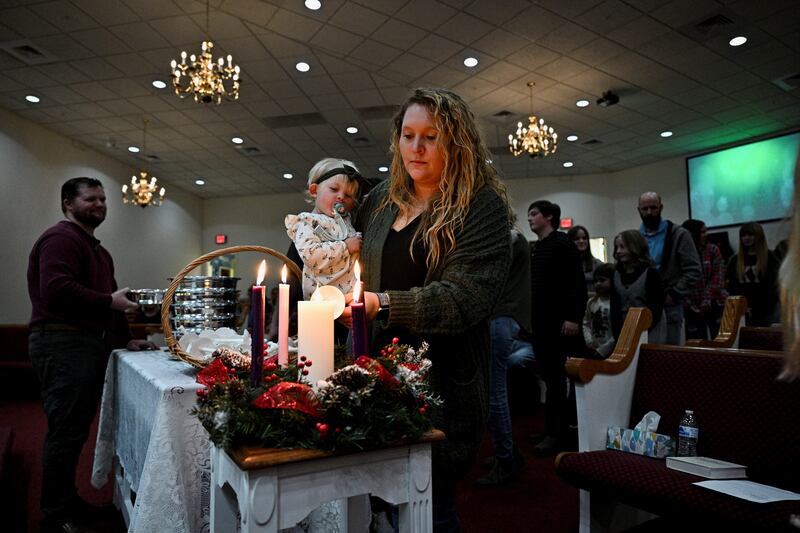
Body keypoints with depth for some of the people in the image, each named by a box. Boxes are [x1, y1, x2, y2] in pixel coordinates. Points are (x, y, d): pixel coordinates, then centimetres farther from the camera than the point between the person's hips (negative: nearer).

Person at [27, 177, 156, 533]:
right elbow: (56, 290, -25)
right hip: (63, 346, -10)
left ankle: (67, 501, 29)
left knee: (76, 430, 16)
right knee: (66, 432, -4)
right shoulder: (61, 239, -9)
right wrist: (110, 301, -17)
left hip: (89, 346, 10)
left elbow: (104, 297, 25)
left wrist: (125, 339, 16)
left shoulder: (98, 250, 24)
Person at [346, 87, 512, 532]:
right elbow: (356, 261, 30)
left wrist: (381, 304, -28)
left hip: (441, 385, -5)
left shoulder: (482, 207, -7)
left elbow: (464, 298, -19)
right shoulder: (382, 198, 12)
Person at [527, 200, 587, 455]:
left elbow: (577, 284, -16)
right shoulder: (537, 248, 18)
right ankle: (555, 427, 20)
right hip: (539, 322, 8)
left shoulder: (563, 244, -8)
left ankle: (556, 432, 3)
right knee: (548, 375, 11)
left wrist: (573, 317, -23)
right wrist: (526, 318, 19)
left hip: (557, 322, -8)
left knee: (555, 376, -4)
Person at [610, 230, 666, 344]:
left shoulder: (651, 273, -5)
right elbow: (614, 308, 6)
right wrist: (618, 335, -6)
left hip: (649, 336, -4)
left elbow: (656, 309, -9)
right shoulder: (617, 275, 9)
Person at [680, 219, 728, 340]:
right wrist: (691, 306, -10)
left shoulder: (713, 250, 2)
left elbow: (718, 277, -5)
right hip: (693, 309, -1)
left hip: (715, 304, 1)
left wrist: (707, 301, -13)